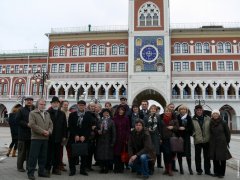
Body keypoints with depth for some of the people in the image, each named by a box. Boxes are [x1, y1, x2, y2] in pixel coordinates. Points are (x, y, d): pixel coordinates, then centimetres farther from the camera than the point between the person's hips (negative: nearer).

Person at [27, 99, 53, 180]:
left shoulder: (47, 114, 17)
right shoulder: (32, 113, -1)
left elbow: (51, 124, 13)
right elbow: (32, 125, -13)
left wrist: (49, 131, -7)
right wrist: (43, 131, -15)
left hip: (45, 138, 6)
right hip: (36, 137, -5)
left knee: (43, 156, 11)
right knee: (33, 156, -3)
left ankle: (41, 171, 20)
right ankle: (30, 173, 5)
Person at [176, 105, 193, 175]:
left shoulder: (188, 117, 4)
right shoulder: (177, 117, 0)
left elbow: (191, 127, 0)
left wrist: (184, 128, -13)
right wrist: (179, 128, -16)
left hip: (186, 137, 0)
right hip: (179, 137, 0)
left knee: (188, 153, 0)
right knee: (179, 153, 4)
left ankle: (190, 168, 12)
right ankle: (181, 168, 16)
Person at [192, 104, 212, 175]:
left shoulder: (208, 118, 0)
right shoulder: (193, 119, -2)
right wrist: (194, 134, -11)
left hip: (207, 140, 1)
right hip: (197, 140, -1)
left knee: (207, 156, 10)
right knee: (197, 156, 9)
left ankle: (207, 170, 21)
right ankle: (199, 170, 22)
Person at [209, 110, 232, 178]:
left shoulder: (223, 123, -6)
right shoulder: (211, 123, 2)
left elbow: (227, 133, 0)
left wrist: (227, 141, 1)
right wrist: (210, 141, 6)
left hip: (222, 143, -3)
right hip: (213, 143, 3)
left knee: (222, 158, 3)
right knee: (215, 158, 6)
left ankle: (221, 173, 14)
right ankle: (216, 172, 19)